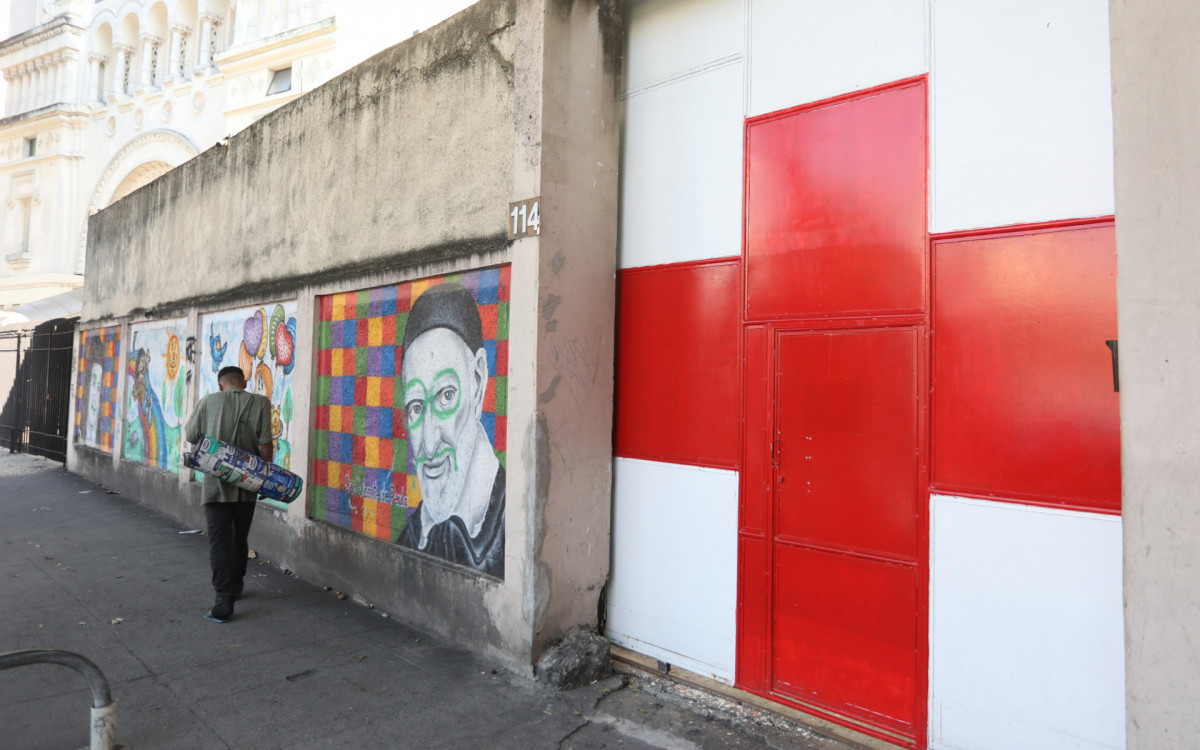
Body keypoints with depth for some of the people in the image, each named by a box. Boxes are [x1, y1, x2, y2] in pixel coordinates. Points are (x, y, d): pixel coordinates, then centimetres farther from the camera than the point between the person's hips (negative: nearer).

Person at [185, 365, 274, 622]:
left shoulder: (209, 401, -2)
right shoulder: (260, 402, -4)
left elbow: (191, 436, 5)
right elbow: (265, 443, -9)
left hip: (216, 483, -1)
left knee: (219, 540, 1)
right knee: (240, 538, 18)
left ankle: (224, 601, -5)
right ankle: (235, 586, 35)